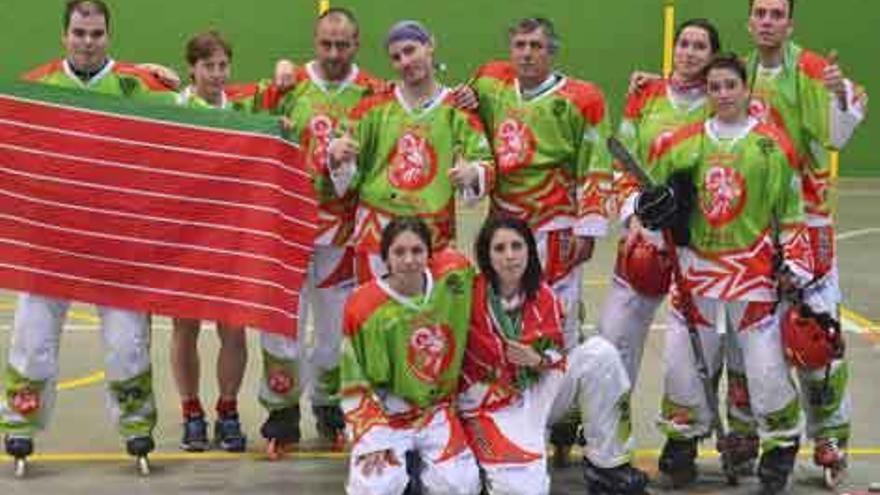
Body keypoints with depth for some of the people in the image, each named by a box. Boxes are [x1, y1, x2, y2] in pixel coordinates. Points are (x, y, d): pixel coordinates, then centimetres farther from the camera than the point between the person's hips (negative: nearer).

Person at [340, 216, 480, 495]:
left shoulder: (454, 272, -11)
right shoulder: (363, 307, -16)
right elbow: (355, 384, -8)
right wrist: (373, 439, -15)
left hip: (438, 411, 3)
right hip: (385, 414, -3)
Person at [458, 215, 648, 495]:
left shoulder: (543, 296, -2)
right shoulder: (469, 296, -16)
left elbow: (556, 357, 4)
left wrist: (537, 360, -16)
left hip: (539, 393, 5)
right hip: (491, 406, -5)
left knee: (600, 353, -15)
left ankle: (607, 465, -5)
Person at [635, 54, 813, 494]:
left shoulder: (772, 145, -1)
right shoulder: (683, 143, 6)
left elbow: (792, 212, 2)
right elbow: (651, 189, 18)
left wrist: (793, 266, -4)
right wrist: (649, 206, -4)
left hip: (754, 269, -3)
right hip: (696, 268, 3)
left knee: (764, 363, -3)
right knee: (681, 357, 6)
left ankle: (782, 449, 16)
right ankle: (681, 441, 26)